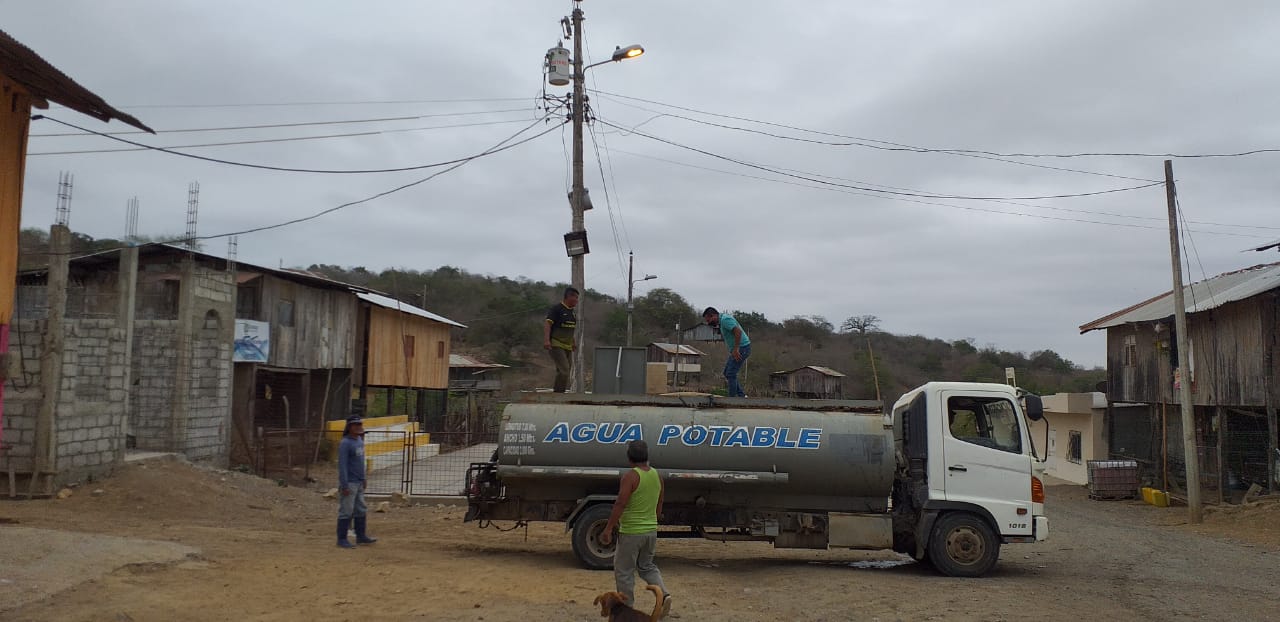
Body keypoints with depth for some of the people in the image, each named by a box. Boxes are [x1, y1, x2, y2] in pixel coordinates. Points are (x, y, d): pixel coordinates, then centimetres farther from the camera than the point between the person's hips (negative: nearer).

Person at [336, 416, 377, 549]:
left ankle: (361, 536, 24)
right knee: (346, 512, -3)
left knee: (361, 510, 14)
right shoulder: (345, 443, -17)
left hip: (359, 483, 9)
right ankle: (342, 539, 6)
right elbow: (342, 465, -20)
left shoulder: (360, 440, 9)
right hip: (349, 483, -9)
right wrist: (344, 486, -23)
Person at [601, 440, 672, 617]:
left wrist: (608, 529, -16)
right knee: (647, 566, 23)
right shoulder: (657, 476, 5)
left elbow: (620, 505, -21)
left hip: (631, 532, -7)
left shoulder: (630, 476, -17)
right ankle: (664, 594, 5)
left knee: (624, 572, 7)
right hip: (651, 530, 7)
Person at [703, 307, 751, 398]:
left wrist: (735, 349, -25)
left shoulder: (725, 319, -16)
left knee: (731, 374, -9)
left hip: (742, 348, -11)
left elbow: (738, 331, -27)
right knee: (727, 373, 12)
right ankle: (741, 395, 12)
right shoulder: (721, 321, 16)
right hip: (738, 349, 11)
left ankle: (732, 398, -5)